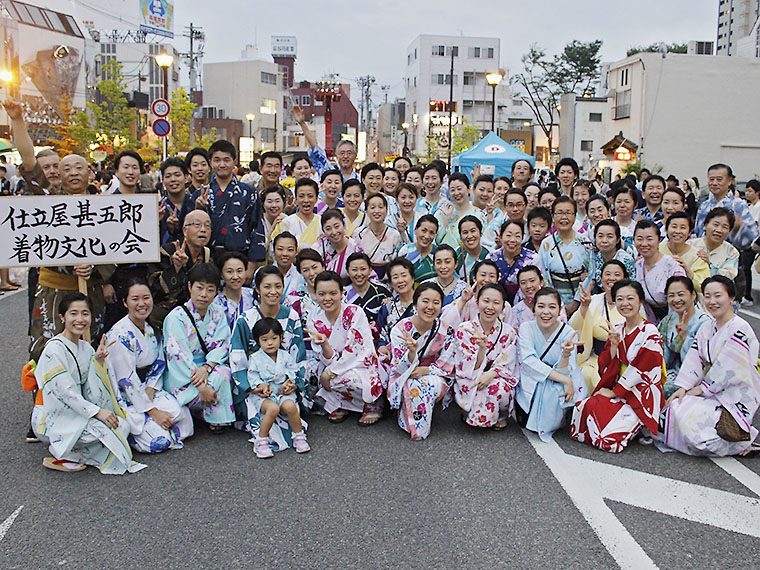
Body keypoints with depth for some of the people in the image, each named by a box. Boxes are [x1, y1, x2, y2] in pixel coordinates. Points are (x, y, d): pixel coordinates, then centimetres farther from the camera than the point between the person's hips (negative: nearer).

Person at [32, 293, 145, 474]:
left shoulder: (86, 348, 9)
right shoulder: (54, 349, -14)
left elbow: (92, 392, 3)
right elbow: (64, 391, -21)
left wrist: (98, 361, -11)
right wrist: (97, 411, -25)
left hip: (78, 412, 8)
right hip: (52, 420, -7)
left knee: (122, 425, -12)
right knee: (103, 430, -28)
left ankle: (73, 454, -4)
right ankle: (61, 455, -7)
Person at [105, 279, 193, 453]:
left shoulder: (152, 329, 5)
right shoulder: (119, 335, -19)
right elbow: (127, 380, -20)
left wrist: (150, 391, -9)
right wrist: (153, 412, -20)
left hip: (147, 391, 7)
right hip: (123, 399, -7)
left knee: (181, 413, -16)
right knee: (158, 440, -21)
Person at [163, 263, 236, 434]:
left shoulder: (218, 314, 2)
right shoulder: (176, 317, -14)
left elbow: (221, 346, -3)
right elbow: (179, 357, -20)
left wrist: (207, 367, -25)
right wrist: (202, 387, -27)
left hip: (208, 368, 5)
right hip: (180, 376, -5)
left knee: (224, 373, -25)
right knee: (218, 378, -28)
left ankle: (216, 420, -5)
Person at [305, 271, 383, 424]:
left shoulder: (355, 313, -15)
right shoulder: (315, 323, -2)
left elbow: (356, 351, -18)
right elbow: (330, 360, -7)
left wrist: (329, 373, -18)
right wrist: (324, 344, -29)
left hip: (361, 365, -4)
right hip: (337, 368, 4)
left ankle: (373, 406, -5)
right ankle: (340, 406, 3)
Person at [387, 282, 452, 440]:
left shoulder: (445, 331, -11)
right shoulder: (400, 329, -16)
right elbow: (401, 369, -18)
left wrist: (425, 370, -25)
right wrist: (412, 351, -41)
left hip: (432, 376, 2)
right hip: (403, 380, -2)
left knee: (432, 384, -34)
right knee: (413, 385, -37)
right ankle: (416, 428, -14)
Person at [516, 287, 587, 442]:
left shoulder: (568, 333, -11)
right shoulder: (526, 328, -11)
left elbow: (563, 372, -16)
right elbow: (529, 362, -23)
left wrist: (566, 355, -39)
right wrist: (565, 379, -31)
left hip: (556, 387, 0)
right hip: (530, 384, 0)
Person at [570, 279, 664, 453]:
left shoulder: (651, 333, -8)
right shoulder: (617, 330, 12)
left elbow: (641, 371, -13)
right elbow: (604, 367, 7)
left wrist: (614, 392, -12)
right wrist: (614, 345, -10)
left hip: (641, 395, -6)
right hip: (615, 389, 6)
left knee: (594, 406, -28)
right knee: (583, 406, -20)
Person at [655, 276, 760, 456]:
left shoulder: (740, 328, -16)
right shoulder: (706, 328, 9)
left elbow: (727, 368, -19)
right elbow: (694, 360, 2)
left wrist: (702, 388, -13)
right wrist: (683, 387, -10)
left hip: (736, 397, -8)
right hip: (712, 391, 8)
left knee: (687, 415, -23)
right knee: (675, 406, -11)